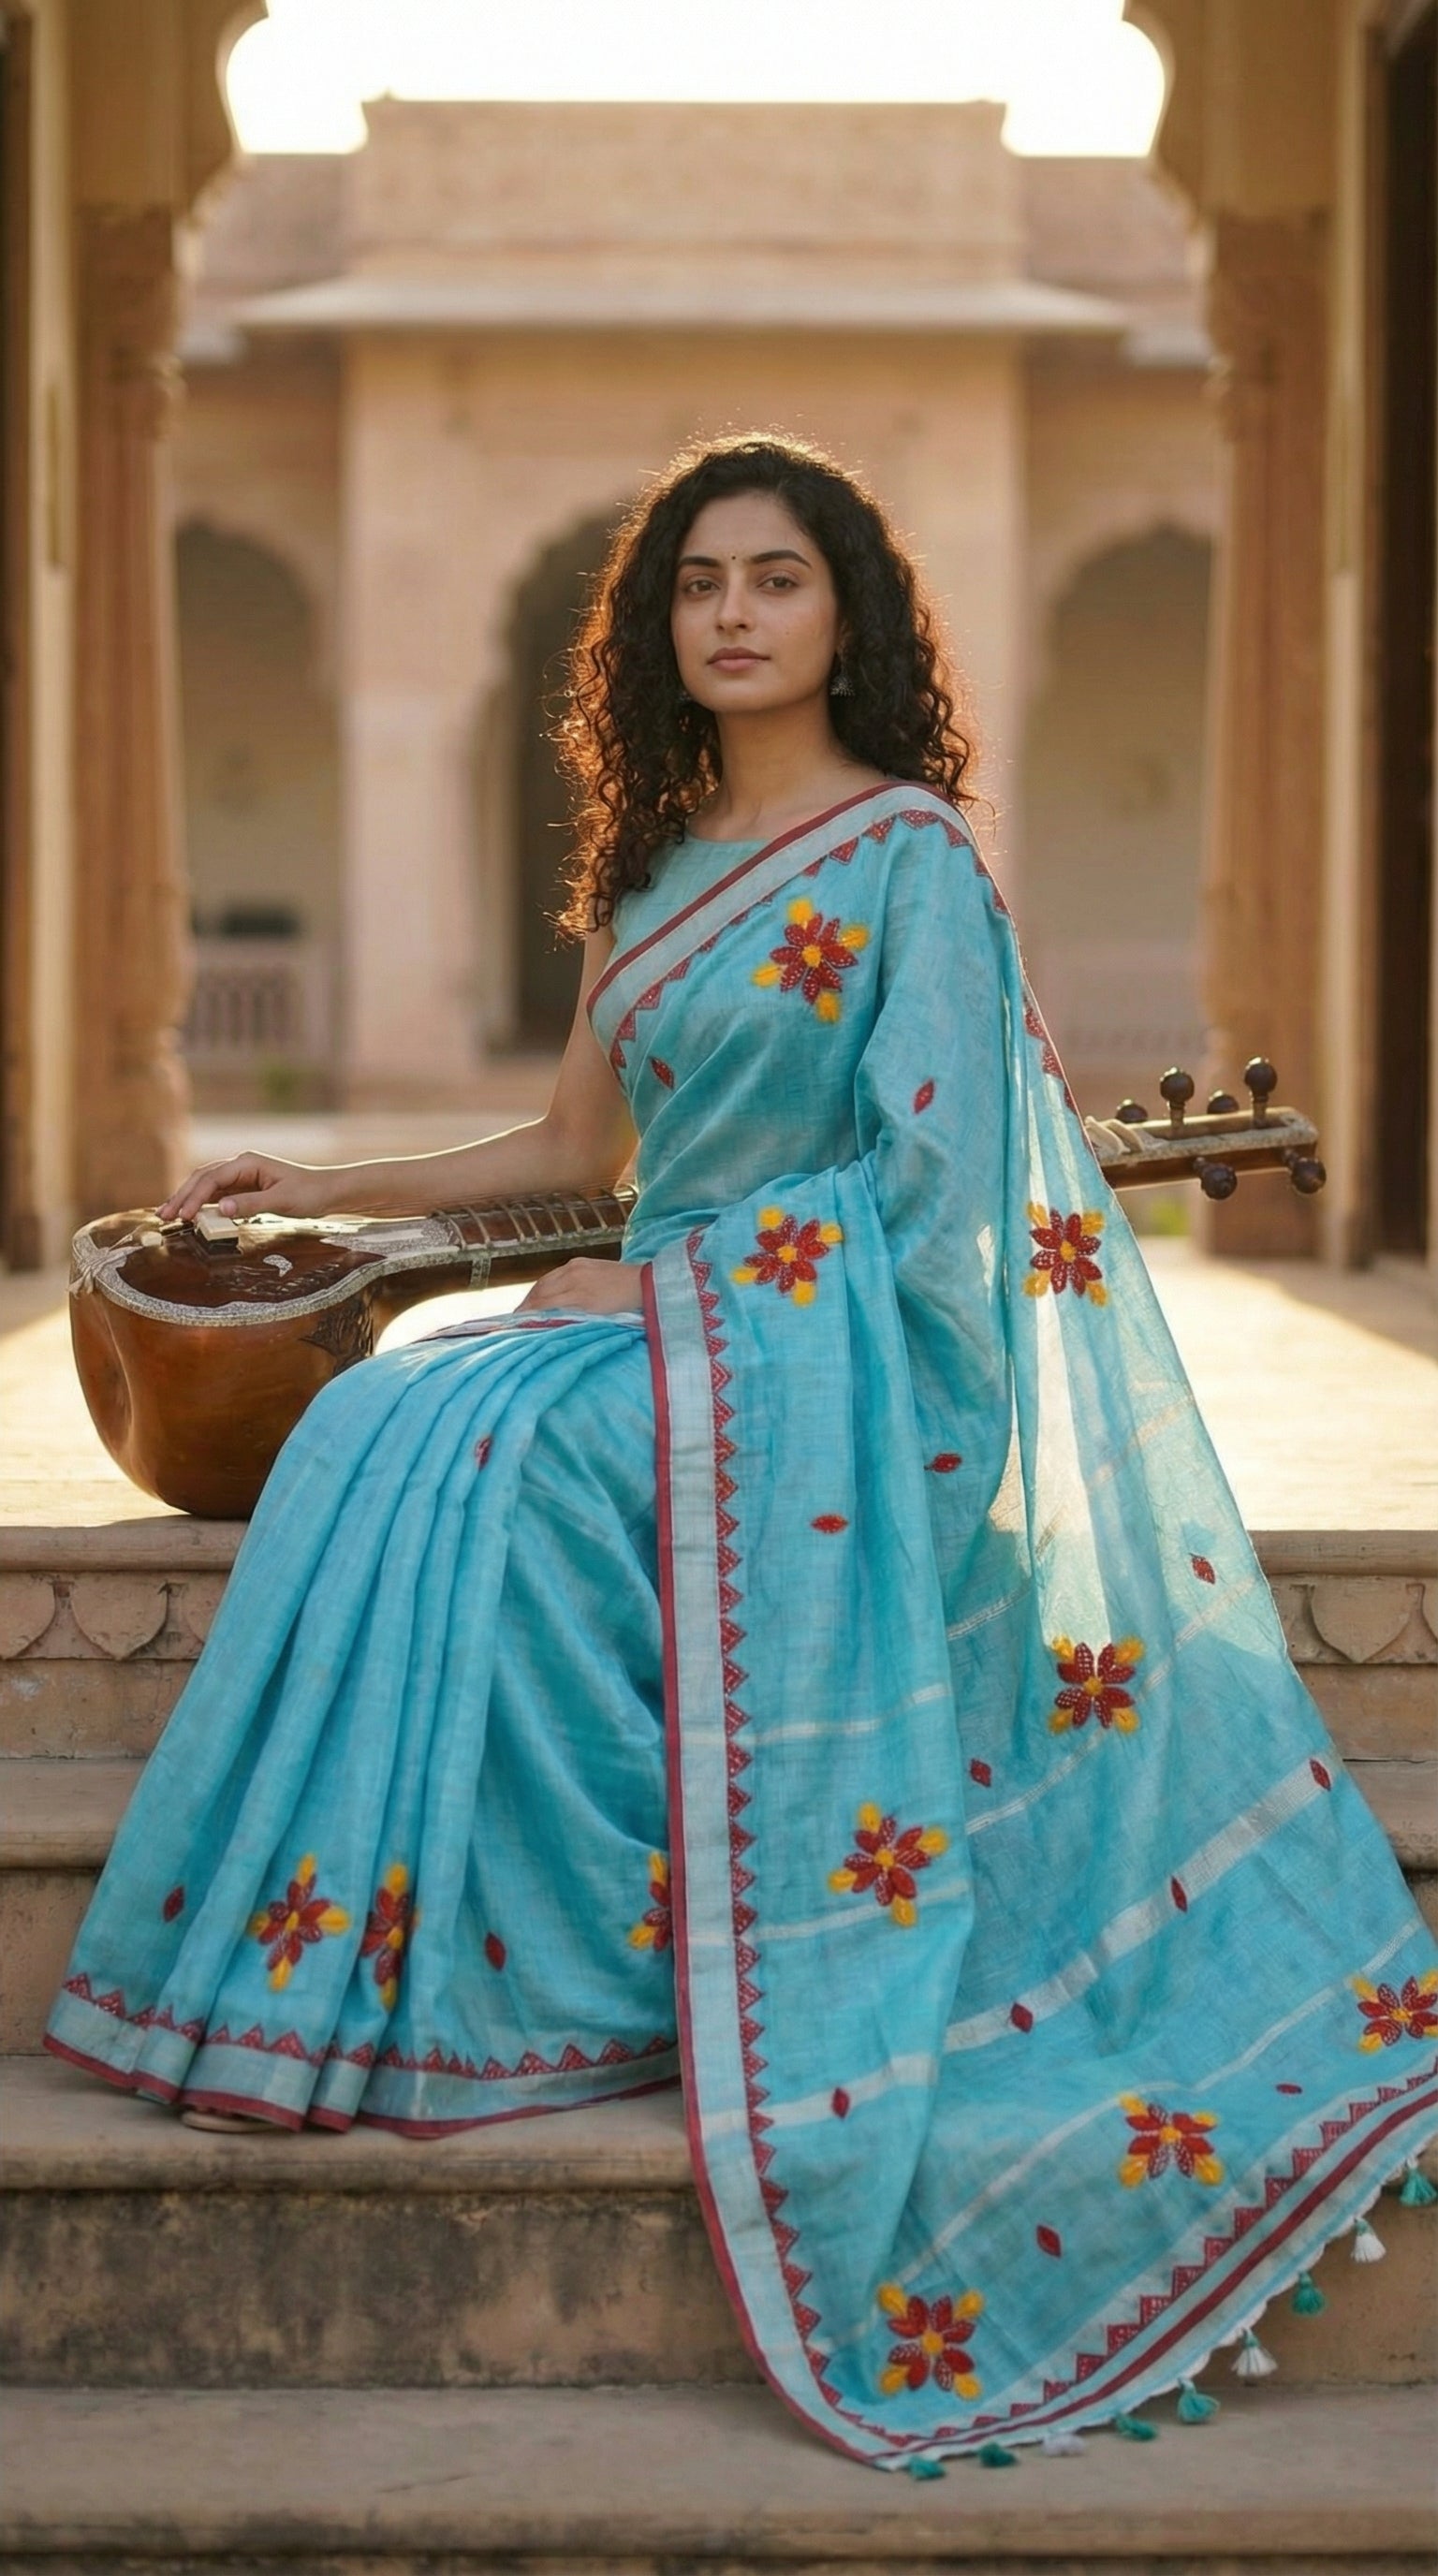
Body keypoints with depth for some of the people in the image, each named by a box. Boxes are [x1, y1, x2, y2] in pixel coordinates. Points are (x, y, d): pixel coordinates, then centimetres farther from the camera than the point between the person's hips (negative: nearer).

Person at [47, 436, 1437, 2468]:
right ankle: (369, 1965, -16)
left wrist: (670, 1282, -12)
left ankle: (484, 1985, -19)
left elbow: (934, 1173, -12)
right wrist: (323, 1192, 18)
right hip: (663, 1332, 7)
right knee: (373, 1438, -19)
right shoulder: (655, 866, 17)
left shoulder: (910, 856, -5)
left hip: (826, 1356, -7)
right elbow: (578, 1148, 23)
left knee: (470, 1462, -28)